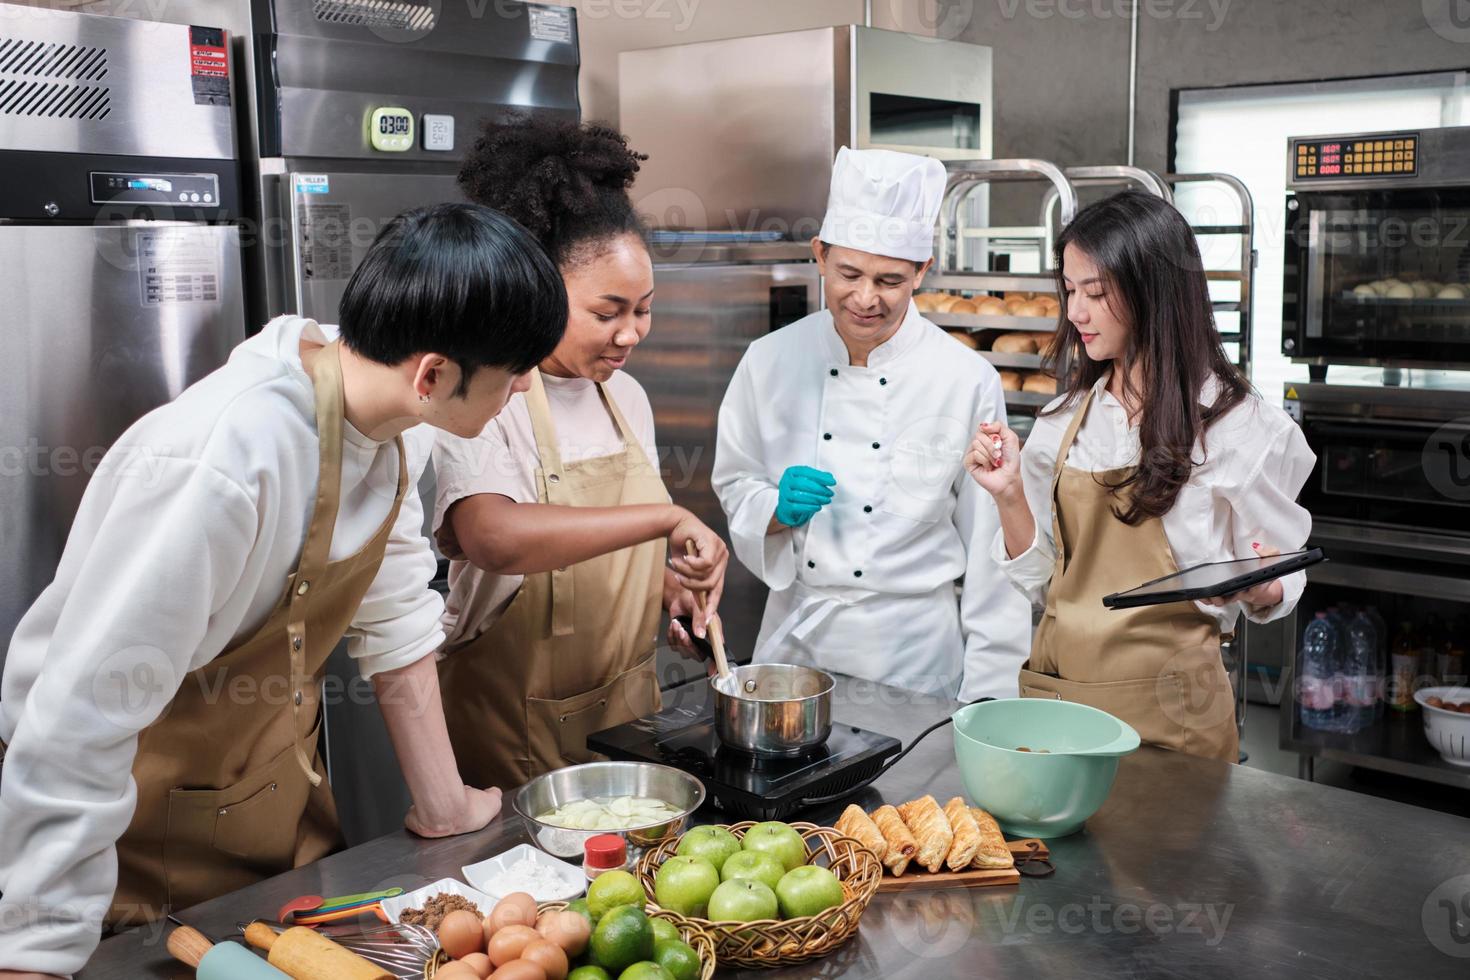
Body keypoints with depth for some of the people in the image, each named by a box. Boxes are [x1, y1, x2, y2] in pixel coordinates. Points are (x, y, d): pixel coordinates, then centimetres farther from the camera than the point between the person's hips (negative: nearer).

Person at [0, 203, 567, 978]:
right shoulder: (219, 466, -36)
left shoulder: (393, 423, -11)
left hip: (281, 790, 7)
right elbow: (77, 730, -33)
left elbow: (395, 617, -2)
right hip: (152, 843, -7)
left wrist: (444, 805, 3)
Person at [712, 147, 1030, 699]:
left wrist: (988, 691, -5)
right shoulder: (770, 361, -3)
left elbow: (990, 549, -6)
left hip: (911, 648, -2)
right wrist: (778, 510, -15)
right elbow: (734, 488, 7)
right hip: (794, 634, 2)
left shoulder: (967, 380, -9)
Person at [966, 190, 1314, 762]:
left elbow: (1274, 592, -1)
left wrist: (1259, 587, -22)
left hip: (1166, 713, -4)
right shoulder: (1063, 422, 4)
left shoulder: (1239, 426, -8)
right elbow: (1042, 579, 6)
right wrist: (1010, 496, -8)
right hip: (1054, 693, 4)